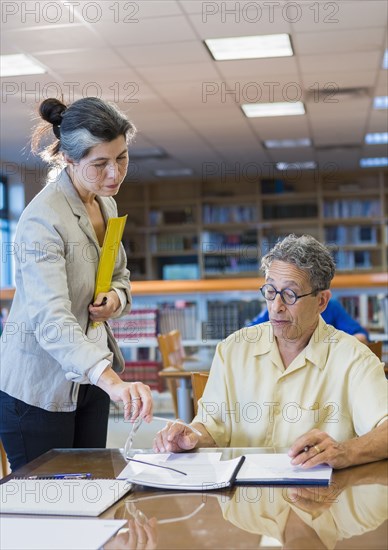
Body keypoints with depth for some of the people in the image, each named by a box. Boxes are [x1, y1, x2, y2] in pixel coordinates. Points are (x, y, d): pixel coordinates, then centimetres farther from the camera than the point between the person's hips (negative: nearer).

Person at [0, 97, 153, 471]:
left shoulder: (106, 204, 2)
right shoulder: (43, 220, -24)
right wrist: (112, 381, -51)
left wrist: (116, 296, -7)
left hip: (90, 378, 8)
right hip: (40, 387, -7)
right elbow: (51, 321, -36)